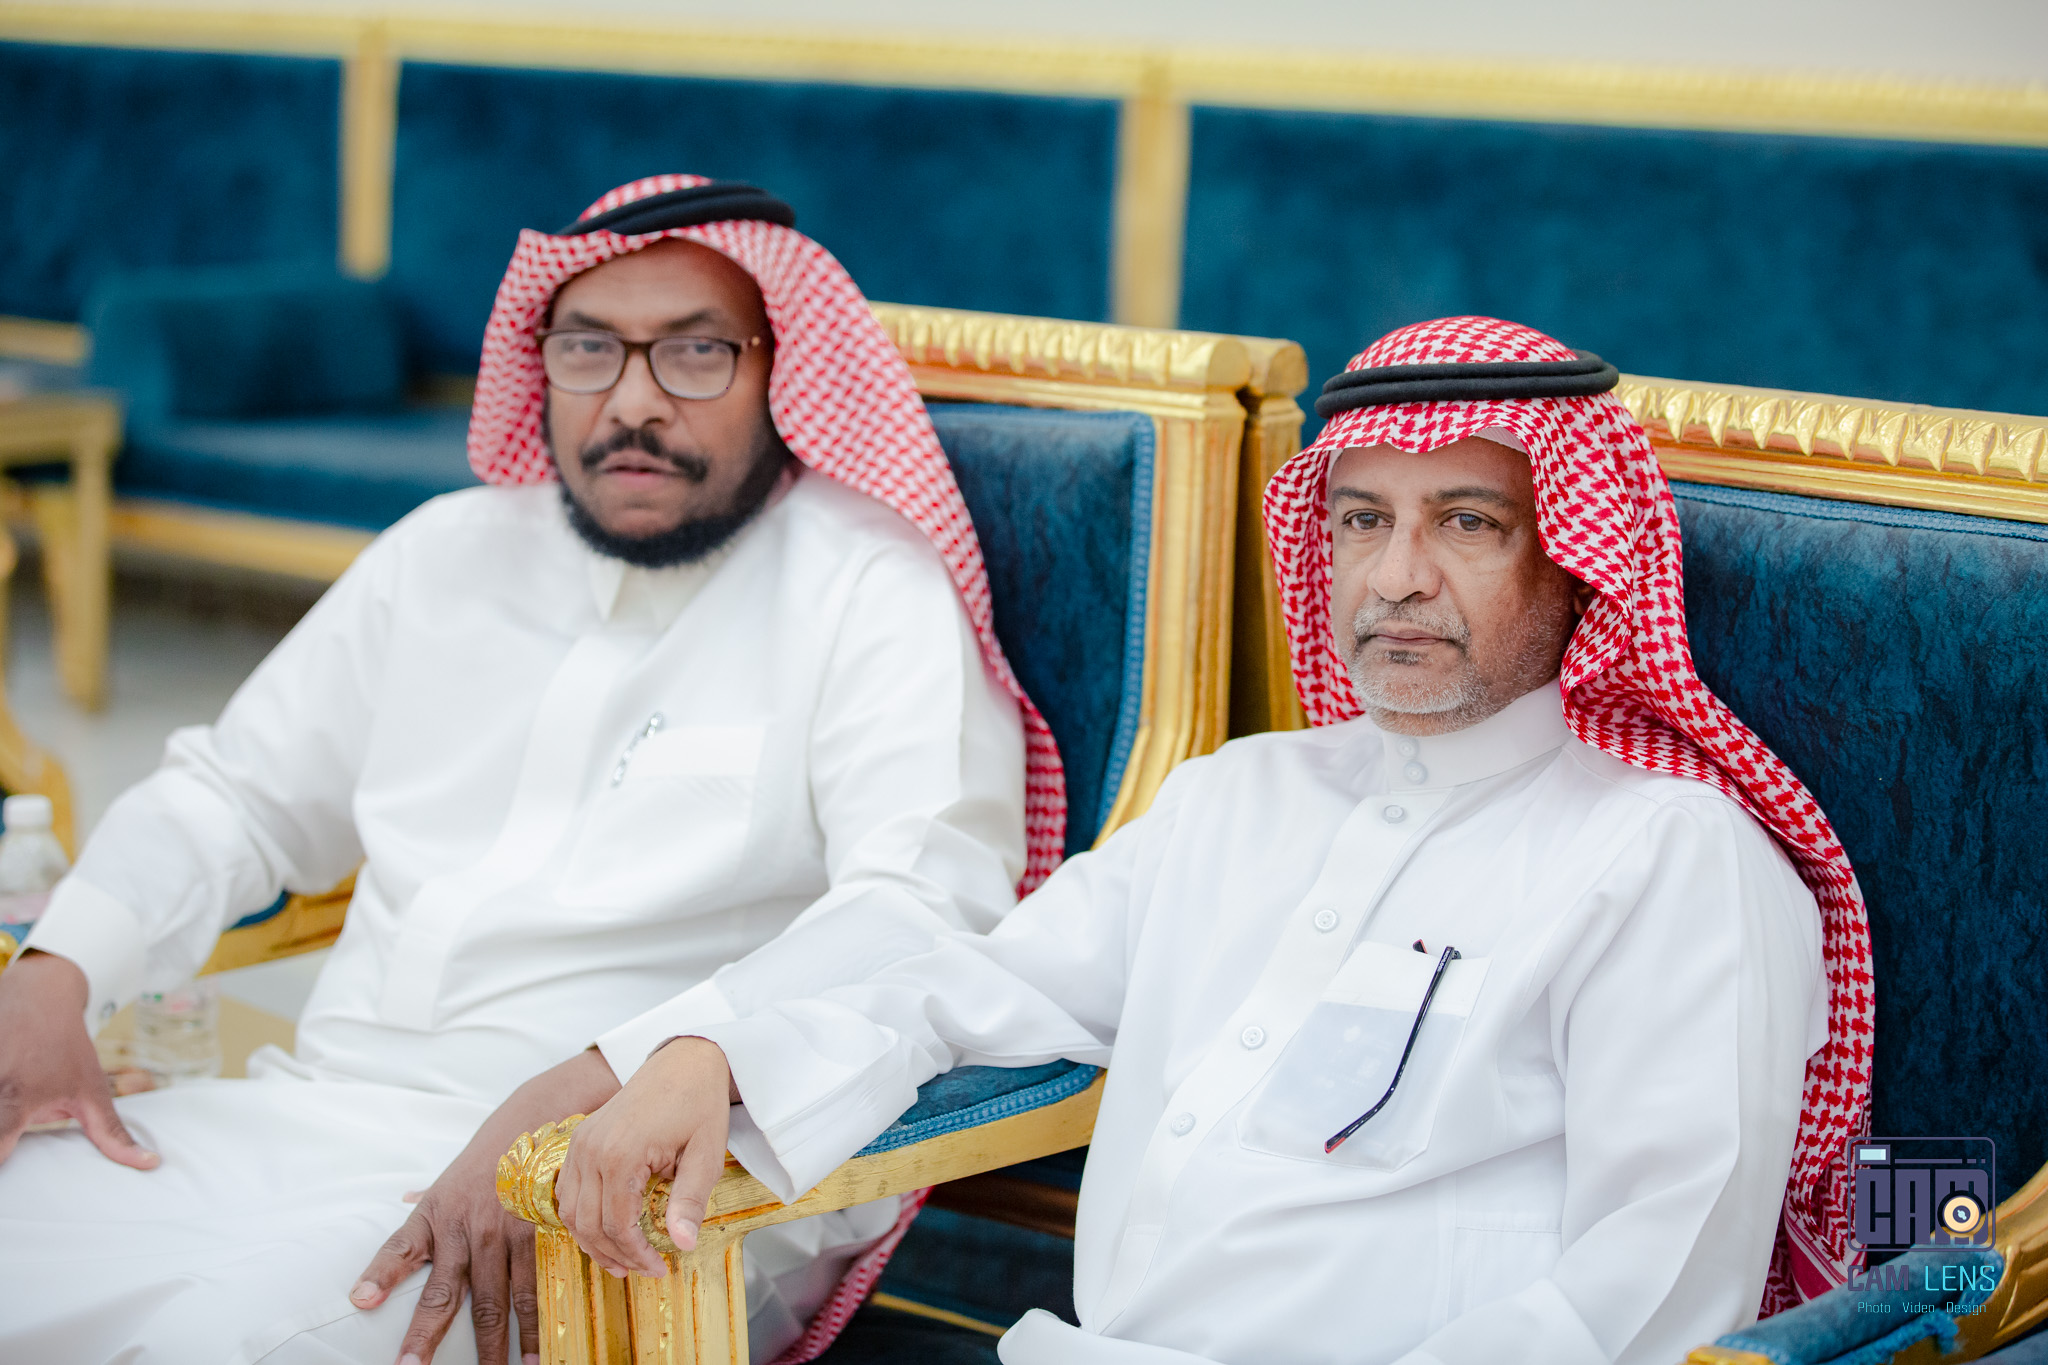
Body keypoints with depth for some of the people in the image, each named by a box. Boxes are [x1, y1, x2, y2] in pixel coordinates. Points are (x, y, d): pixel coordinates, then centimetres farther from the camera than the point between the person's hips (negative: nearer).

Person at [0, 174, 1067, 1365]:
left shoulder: (870, 595, -3)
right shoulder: (449, 552, 18)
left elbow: (926, 917, -18)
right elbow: (237, 795, 27)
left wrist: (580, 1094, -29)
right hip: (307, 1119, 7)